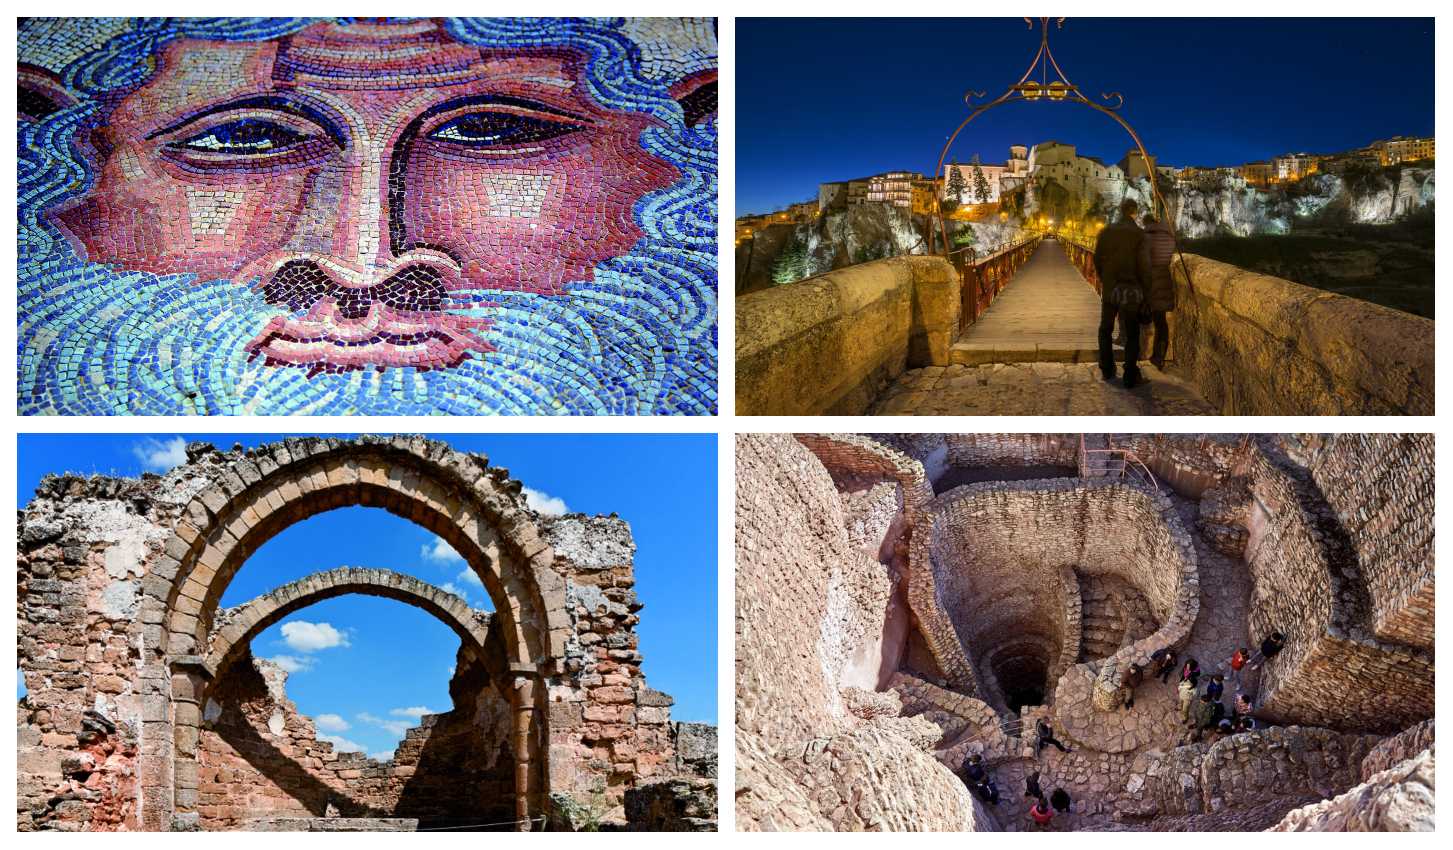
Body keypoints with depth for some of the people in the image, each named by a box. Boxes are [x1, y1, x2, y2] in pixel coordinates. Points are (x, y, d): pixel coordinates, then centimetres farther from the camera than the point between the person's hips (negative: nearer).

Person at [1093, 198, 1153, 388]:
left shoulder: (1106, 232, -1)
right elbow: (1144, 266, -11)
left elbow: (1097, 260, 3)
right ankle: (1130, 376, 4)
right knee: (1132, 335, 6)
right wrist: (1145, 293, -1)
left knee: (1106, 330, 20)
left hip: (1109, 289, 3)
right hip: (1131, 290, -2)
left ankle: (1107, 370, 21)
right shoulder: (1139, 234, -9)